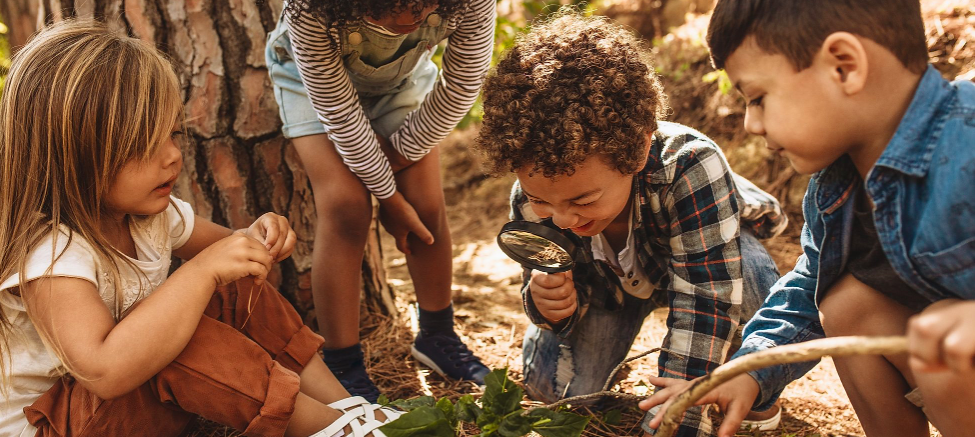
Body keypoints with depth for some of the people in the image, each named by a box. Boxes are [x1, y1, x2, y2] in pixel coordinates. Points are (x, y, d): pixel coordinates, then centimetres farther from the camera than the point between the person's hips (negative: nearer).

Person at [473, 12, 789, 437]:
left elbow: (706, 306, -45)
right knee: (553, 385, -15)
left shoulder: (690, 168, -45)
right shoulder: (532, 198, -31)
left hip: (711, 248, -2)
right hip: (609, 277, 3)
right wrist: (547, 301, -42)